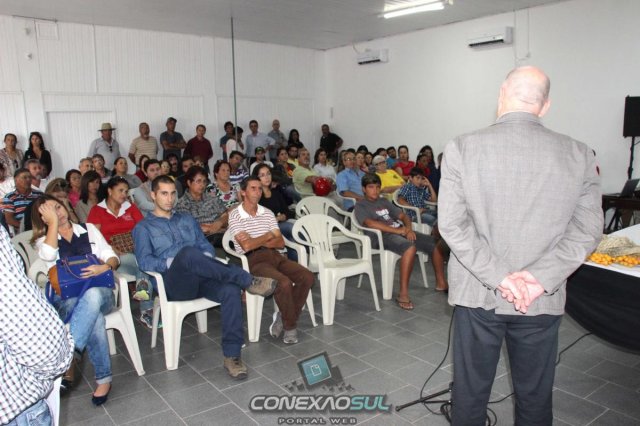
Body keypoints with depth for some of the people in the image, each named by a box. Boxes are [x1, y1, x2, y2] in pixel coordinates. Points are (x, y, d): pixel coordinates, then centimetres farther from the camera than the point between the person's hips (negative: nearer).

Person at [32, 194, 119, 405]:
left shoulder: (89, 229, 19)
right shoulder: (43, 240, 16)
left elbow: (112, 257, 10)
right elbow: (49, 254, -11)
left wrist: (105, 266, -14)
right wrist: (54, 222, -4)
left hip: (99, 291, 1)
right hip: (64, 298, -1)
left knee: (91, 296, -39)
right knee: (93, 312, -36)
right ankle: (103, 378, -31)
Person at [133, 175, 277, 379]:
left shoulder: (187, 219, 29)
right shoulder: (143, 227, 15)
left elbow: (206, 246, 20)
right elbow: (144, 262, 0)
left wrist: (205, 262, -3)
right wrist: (171, 263, -16)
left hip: (202, 277, 4)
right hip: (175, 282, -4)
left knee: (230, 290, -31)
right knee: (188, 252, -38)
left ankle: (232, 355, -27)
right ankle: (249, 281, -33)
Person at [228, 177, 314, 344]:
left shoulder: (268, 213, 16)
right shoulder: (235, 216, -2)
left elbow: (280, 242, 7)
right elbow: (247, 246, -14)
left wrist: (257, 241, -7)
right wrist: (268, 236, 0)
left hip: (274, 255, 6)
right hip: (253, 260, -6)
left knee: (307, 276, -16)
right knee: (284, 282, -31)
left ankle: (284, 316, 0)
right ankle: (290, 326, -7)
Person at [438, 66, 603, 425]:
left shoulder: (462, 148, -9)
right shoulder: (579, 155, -3)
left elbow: (452, 223, -13)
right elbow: (588, 230, -5)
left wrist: (498, 276, -12)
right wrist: (541, 278, -10)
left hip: (477, 294, -1)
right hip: (543, 300, 2)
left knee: (470, 390, 15)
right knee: (535, 396, 19)